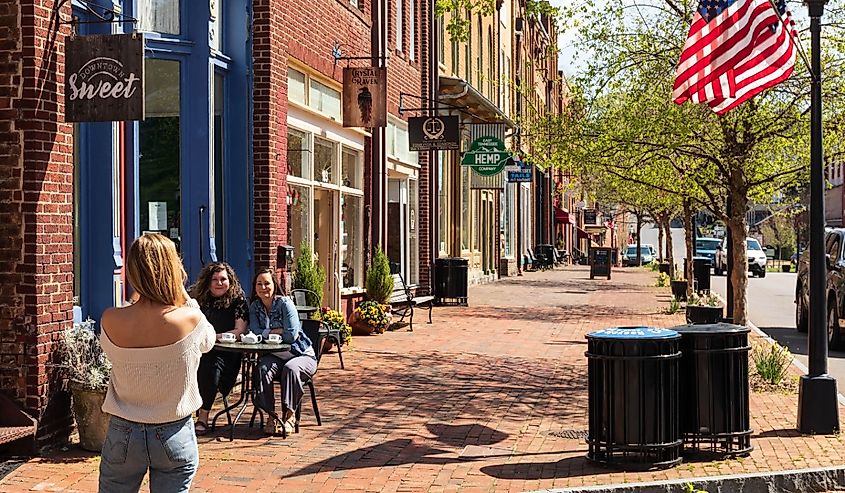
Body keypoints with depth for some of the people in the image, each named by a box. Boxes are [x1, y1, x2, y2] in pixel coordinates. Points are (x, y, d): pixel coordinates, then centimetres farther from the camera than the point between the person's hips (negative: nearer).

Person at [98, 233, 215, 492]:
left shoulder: (110, 321, -16)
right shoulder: (190, 319, -20)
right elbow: (207, 342, 4)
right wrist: (184, 298, 3)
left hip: (123, 435, 1)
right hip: (174, 437, -1)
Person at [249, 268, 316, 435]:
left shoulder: (285, 303, -12)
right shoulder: (255, 306, 4)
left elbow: (292, 335, -21)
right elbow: (255, 332, -8)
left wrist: (267, 333, -9)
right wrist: (277, 331, -15)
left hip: (301, 355, -4)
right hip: (275, 356, 4)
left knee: (290, 368, -35)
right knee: (263, 369, -27)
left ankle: (289, 415, -23)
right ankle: (270, 415, -21)